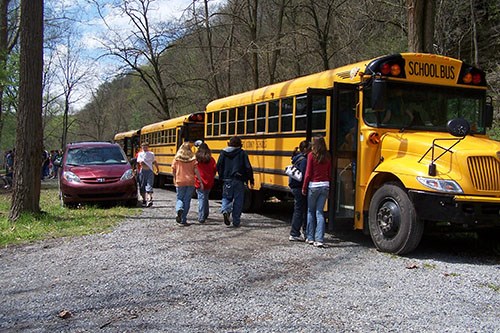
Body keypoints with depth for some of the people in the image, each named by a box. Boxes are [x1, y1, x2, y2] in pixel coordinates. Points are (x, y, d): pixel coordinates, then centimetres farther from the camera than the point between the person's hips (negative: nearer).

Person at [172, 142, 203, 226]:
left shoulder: (177, 158, 1)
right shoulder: (193, 158, 0)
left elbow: (173, 171, 5)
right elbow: (196, 171, -5)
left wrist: (175, 179, 22)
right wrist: (201, 182, 0)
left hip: (180, 182, 0)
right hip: (190, 182, 0)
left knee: (179, 199, 13)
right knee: (187, 200, 7)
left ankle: (179, 210, -19)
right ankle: (183, 220, 6)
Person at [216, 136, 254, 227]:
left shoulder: (223, 153, 4)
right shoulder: (242, 153, -2)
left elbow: (219, 166, 0)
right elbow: (248, 167, -6)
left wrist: (222, 177, 14)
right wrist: (251, 180, 1)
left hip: (227, 180, 2)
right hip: (239, 181, -1)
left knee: (226, 197, 15)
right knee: (238, 201, 8)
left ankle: (225, 210, -17)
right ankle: (236, 222, 9)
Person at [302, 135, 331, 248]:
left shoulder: (312, 155, -7)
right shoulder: (327, 156, 6)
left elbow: (308, 173, -7)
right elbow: (329, 173, 9)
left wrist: (304, 188, 1)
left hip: (313, 185, -4)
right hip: (325, 186, 4)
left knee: (310, 211, 10)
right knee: (319, 212, 5)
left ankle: (310, 237, 15)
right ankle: (319, 239, -1)